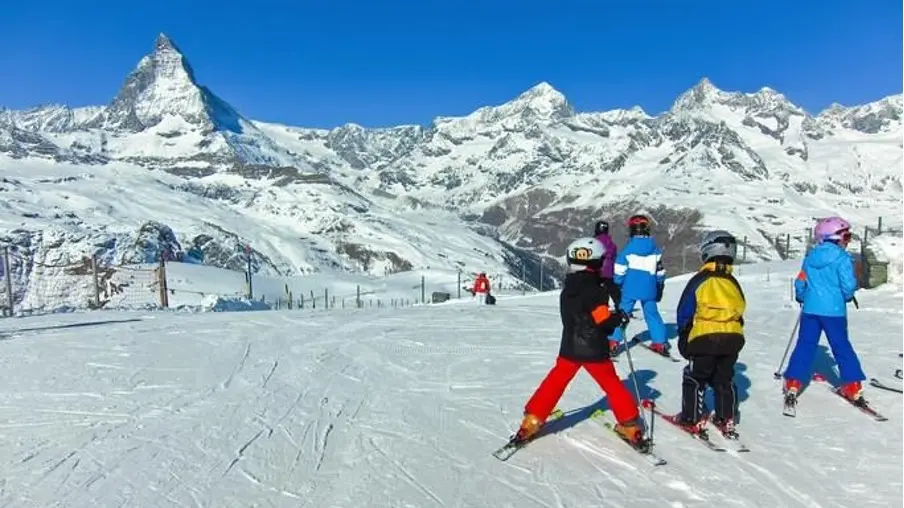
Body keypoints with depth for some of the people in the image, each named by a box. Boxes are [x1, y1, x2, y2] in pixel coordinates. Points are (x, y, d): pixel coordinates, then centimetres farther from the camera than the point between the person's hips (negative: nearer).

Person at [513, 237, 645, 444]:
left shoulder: (566, 290, 3)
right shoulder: (596, 291, -17)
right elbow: (604, 322, -19)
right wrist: (619, 317, 1)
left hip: (569, 347, 4)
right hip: (594, 350, -4)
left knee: (556, 381, 12)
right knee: (612, 385, 12)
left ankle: (532, 420, 11)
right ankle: (630, 425, 19)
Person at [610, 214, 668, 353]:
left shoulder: (628, 248, -7)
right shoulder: (655, 248, 3)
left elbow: (619, 270, -6)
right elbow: (660, 271, 10)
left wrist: (617, 285, 6)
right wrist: (660, 286, 21)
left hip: (630, 289, -2)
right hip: (649, 289, 3)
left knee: (622, 313, 4)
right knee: (652, 314, 13)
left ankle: (614, 341, -1)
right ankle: (660, 342, 12)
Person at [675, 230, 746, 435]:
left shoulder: (699, 280, -8)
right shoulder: (733, 283, 6)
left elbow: (684, 311, -5)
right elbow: (740, 311, 11)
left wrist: (683, 337, 8)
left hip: (704, 339, -5)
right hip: (732, 339, 5)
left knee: (695, 379, 8)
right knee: (724, 380, 17)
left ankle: (691, 417, 10)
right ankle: (726, 419, 20)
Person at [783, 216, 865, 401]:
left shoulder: (810, 256, 5)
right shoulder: (842, 257, -9)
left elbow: (800, 282, 9)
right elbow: (848, 285, -13)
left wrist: (801, 298, 28)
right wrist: (847, 296, 9)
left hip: (810, 309, 3)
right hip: (834, 311, -3)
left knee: (805, 345, 7)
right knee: (842, 346, 9)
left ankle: (793, 383, 4)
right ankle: (852, 385, 14)